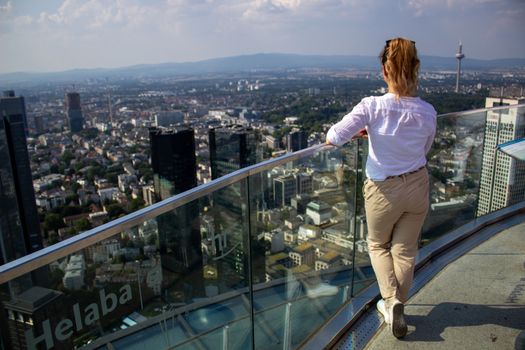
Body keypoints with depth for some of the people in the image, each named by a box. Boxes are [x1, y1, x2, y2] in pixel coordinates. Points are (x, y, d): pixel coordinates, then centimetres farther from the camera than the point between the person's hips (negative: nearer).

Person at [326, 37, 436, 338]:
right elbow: (424, 150, 6)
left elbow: (332, 138, -21)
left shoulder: (372, 106, -22)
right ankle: (397, 307, 33)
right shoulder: (428, 112, -11)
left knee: (378, 245, 23)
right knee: (405, 251, 19)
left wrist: (362, 131, -3)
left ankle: (391, 299, 10)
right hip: (418, 186, 3)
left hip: (385, 190, -3)